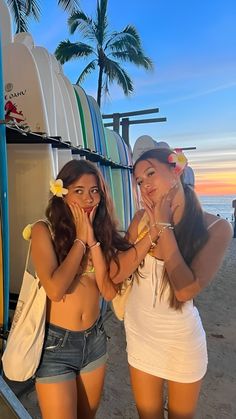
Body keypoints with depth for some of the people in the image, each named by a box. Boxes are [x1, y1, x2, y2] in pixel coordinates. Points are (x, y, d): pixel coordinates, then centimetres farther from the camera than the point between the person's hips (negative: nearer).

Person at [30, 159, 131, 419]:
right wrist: (80, 238, -19)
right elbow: (55, 289, -26)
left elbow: (109, 291, -10)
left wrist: (92, 238, -16)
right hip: (56, 344, -4)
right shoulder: (44, 230, -14)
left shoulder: (102, 232, 0)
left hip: (95, 340, 5)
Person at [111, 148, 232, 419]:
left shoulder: (216, 228, -19)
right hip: (139, 332, 3)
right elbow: (116, 275, -14)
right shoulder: (142, 219, -10)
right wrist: (153, 232, -24)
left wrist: (164, 227, -25)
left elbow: (187, 290, -28)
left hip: (181, 338, -2)